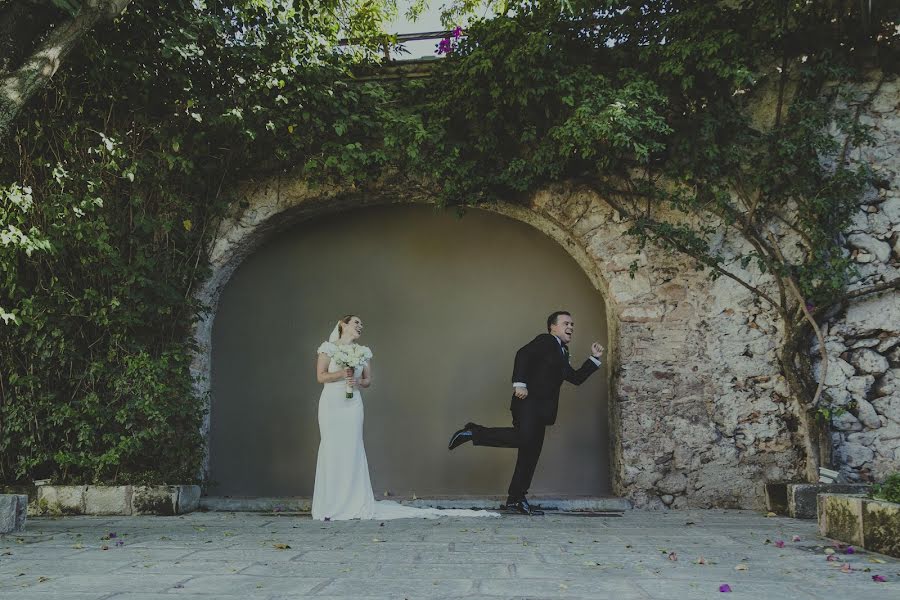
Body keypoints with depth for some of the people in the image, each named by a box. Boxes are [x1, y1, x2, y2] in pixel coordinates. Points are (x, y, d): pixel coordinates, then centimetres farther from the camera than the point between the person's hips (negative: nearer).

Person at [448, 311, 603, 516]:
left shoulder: (562, 353, 27)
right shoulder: (545, 341, 1)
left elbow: (576, 378, 26)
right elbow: (523, 354, -14)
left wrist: (594, 358, 21)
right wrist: (520, 383, -24)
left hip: (540, 410, 9)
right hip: (529, 402, -9)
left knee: (530, 452, 6)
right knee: (523, 438, -29)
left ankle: (516, 500, 10)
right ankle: (473, 432, -15)